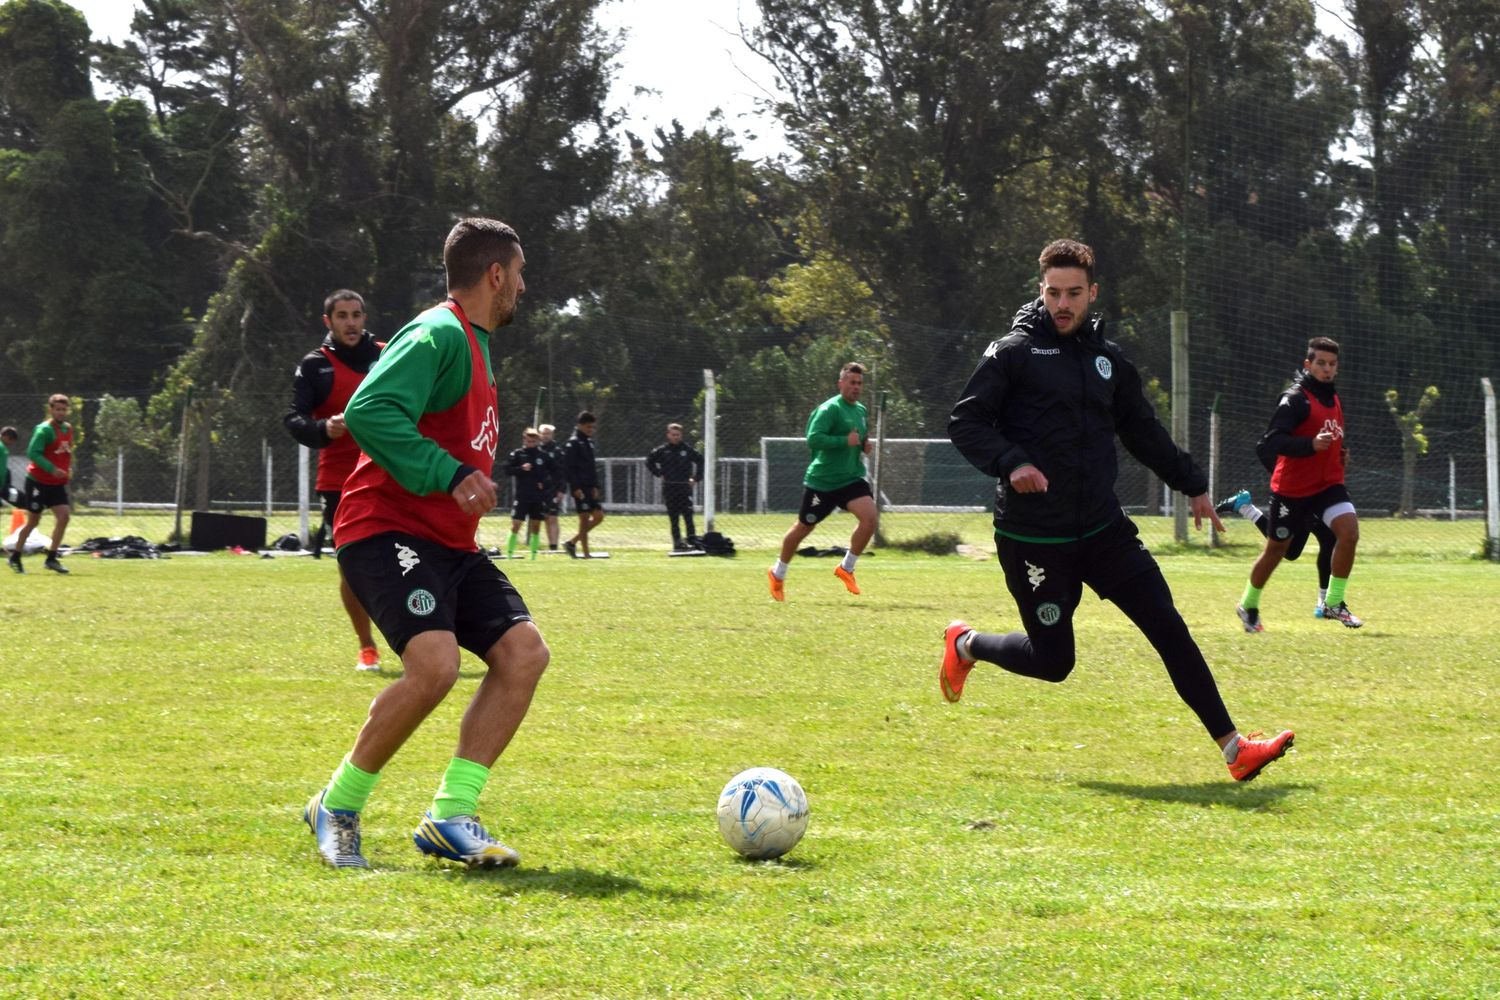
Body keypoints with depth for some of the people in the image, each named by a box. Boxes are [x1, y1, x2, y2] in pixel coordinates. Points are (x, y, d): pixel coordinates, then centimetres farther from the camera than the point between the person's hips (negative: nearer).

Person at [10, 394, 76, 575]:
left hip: (57, 483, 6)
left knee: (64, 516, -9)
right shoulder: (44, 430, -16)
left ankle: (51, 559, -3)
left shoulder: (68, 428, 8)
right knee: (33, 520, 2)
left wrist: (69, 469, 7)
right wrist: (51, 469, -29)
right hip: (38, 481, -6)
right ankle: (15, 558, 18)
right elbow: (32, 453, -24)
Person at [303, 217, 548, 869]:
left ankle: (450, 817, -5)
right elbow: (367, 411, -25)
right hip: (387, 531, -10)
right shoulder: (439, 336, -12)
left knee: (524, 650, -6)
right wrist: (450, 476, -27)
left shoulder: (474, 344, 21)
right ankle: (337, 809, -9)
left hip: (448, 543, 10)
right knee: (435, 662, -27)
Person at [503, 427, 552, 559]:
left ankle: (534, 554, 14)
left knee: (536, 526, 7)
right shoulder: (517, 454, 1)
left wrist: (545, 483, -5)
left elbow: (553, 473, 12)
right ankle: (509, 553, 1)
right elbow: (508, 470, -4)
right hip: (522, 497, -2)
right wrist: (521, 468, -18)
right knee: (516, 525, -6)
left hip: (539, 498, 2)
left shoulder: (544, 456, 6)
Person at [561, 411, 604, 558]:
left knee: (598, 515, 5)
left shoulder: (589, 442, 16)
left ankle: (572, 542, 13)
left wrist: (595, 486, 12)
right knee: (585, 518, -7)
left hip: (589, 487, 9)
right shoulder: (573, 443, -10)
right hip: (580, 488, -9)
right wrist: (576, 488, -20)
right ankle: (585, 553, -2)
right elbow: (568, 468, -16)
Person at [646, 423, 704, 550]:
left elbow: (700, 461, 12)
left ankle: (692, 539, -13)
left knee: (688, 513, -12)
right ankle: (677, 542, 5)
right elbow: (649, 461, 14)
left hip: (684, 486, -1)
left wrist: (695, 477, 4)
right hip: (669, 487, 1)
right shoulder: (662, 450, 3)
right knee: (673, 517, 3)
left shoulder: (688, 449, 2)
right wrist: (659, 474, 4)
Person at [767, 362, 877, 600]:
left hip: (851, 478, 6)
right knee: (804, 527, 7)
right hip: (821, 480, -6)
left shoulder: (861, 410, 11)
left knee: (870, 516, -18)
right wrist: (845, 441, -28)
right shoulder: (829, 409, -15)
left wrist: (864, 444, 6)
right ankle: (778, 574, 30)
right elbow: (813, 438, -26)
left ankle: (846, 568, -2)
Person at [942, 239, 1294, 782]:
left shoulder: (1108, 358, 10)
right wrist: (1010, 463, -25)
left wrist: (1193, 484, 23)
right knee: (1053, 661, 2)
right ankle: (966, 645, 32)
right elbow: (965, 424, -10)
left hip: (1101, 528, 5)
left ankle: (1234, 749, -3)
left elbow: (1145, 432, 22)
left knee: (1168, 627, -5)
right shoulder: (1013, 352, -7)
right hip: (1032, 538, -5)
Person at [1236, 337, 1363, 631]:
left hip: (1328, 483, 6)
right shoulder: (1295, 399, -15)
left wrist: (1338, 453, 13)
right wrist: (1311, 445, -37)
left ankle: (1333, 603, -6)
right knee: (1276, 550, 7)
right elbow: (1270, 442, -26)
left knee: (1349, 531, -19)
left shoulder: (1334, 399, 11)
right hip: (1292, 488, -6)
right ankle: (1248, 607, 30)